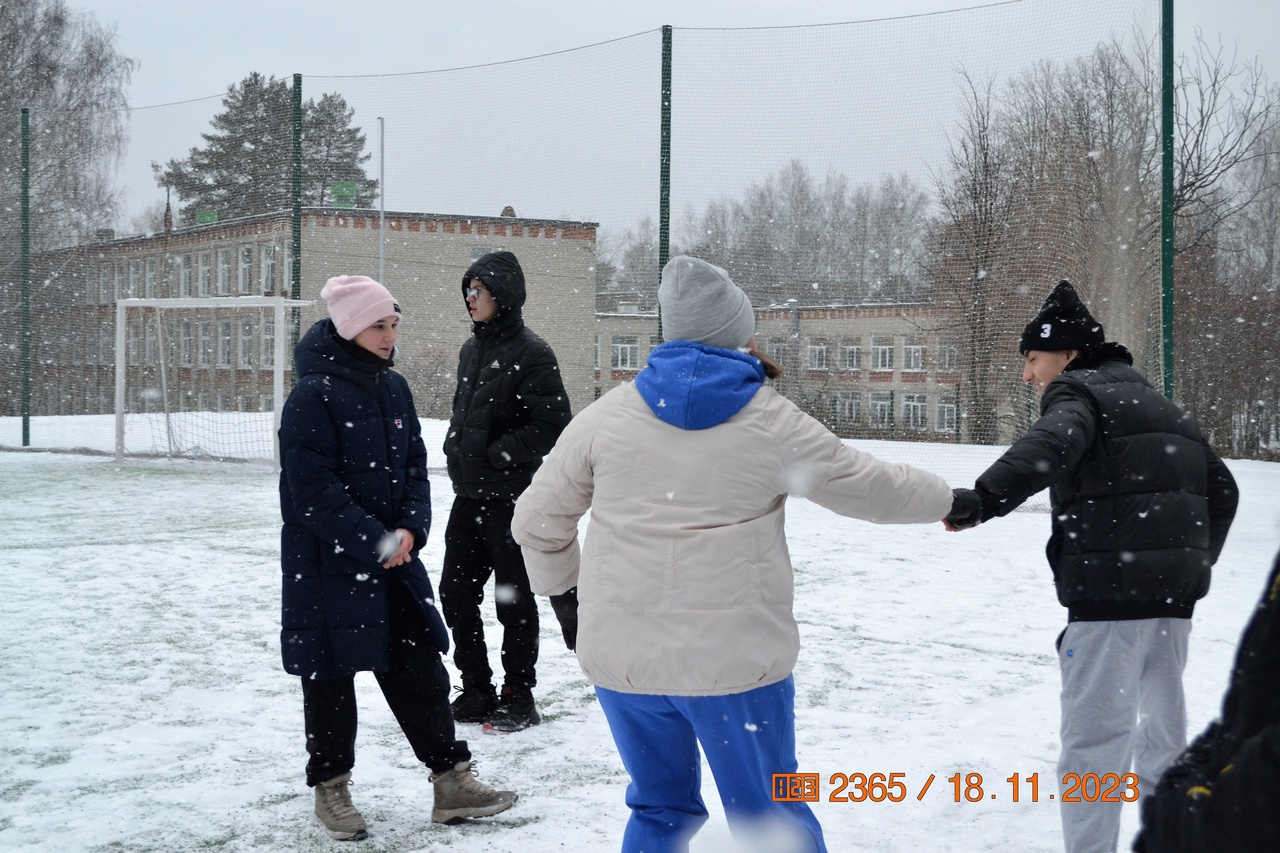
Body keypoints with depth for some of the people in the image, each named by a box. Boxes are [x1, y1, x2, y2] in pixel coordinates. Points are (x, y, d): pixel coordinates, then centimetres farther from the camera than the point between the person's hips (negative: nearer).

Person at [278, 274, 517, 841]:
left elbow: (414, 466, 10)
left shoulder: (393, 388, 7)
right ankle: (331, 789, 21)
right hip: (327, 565, -6)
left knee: (420, 668, 7)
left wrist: (411, 529, -7)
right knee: (331, 678, 6)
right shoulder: (313, 396, -16)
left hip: (393, 559, 6)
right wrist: (375, 542, -19)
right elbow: (313, 490, -19)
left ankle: (452, 782, 13)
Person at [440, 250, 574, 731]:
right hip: (468, 494, 8)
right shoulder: (472, 349, 11)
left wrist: (498, 455, -16)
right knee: (456, 592, 10)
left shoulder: (530, 353, -13)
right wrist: (456, 449, 8)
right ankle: (477, 690, 23)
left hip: (510, 497, -8)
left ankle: (518, 697, 16)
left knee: (513, 599, 3)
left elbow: (553, 424, -17)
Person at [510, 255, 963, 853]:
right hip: (736, 655, -3)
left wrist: (559, 576, 28)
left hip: (621, 653, 3)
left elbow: (538, 517, 8)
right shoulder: (772, 421, -3)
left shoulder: (608, 413, 3)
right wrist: (949, 498, 27)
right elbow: (871, 487, 8)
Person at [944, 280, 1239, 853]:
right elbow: (1221, 491, 25)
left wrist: (984, 498, -40)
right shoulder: (1161, 408, 23)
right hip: (1173, 593, 9)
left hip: (1110, 591, -8)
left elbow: (1052, 446, -26)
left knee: (1093, 737, -7)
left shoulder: (1079, 392, -3)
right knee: (1163, 732, 17)